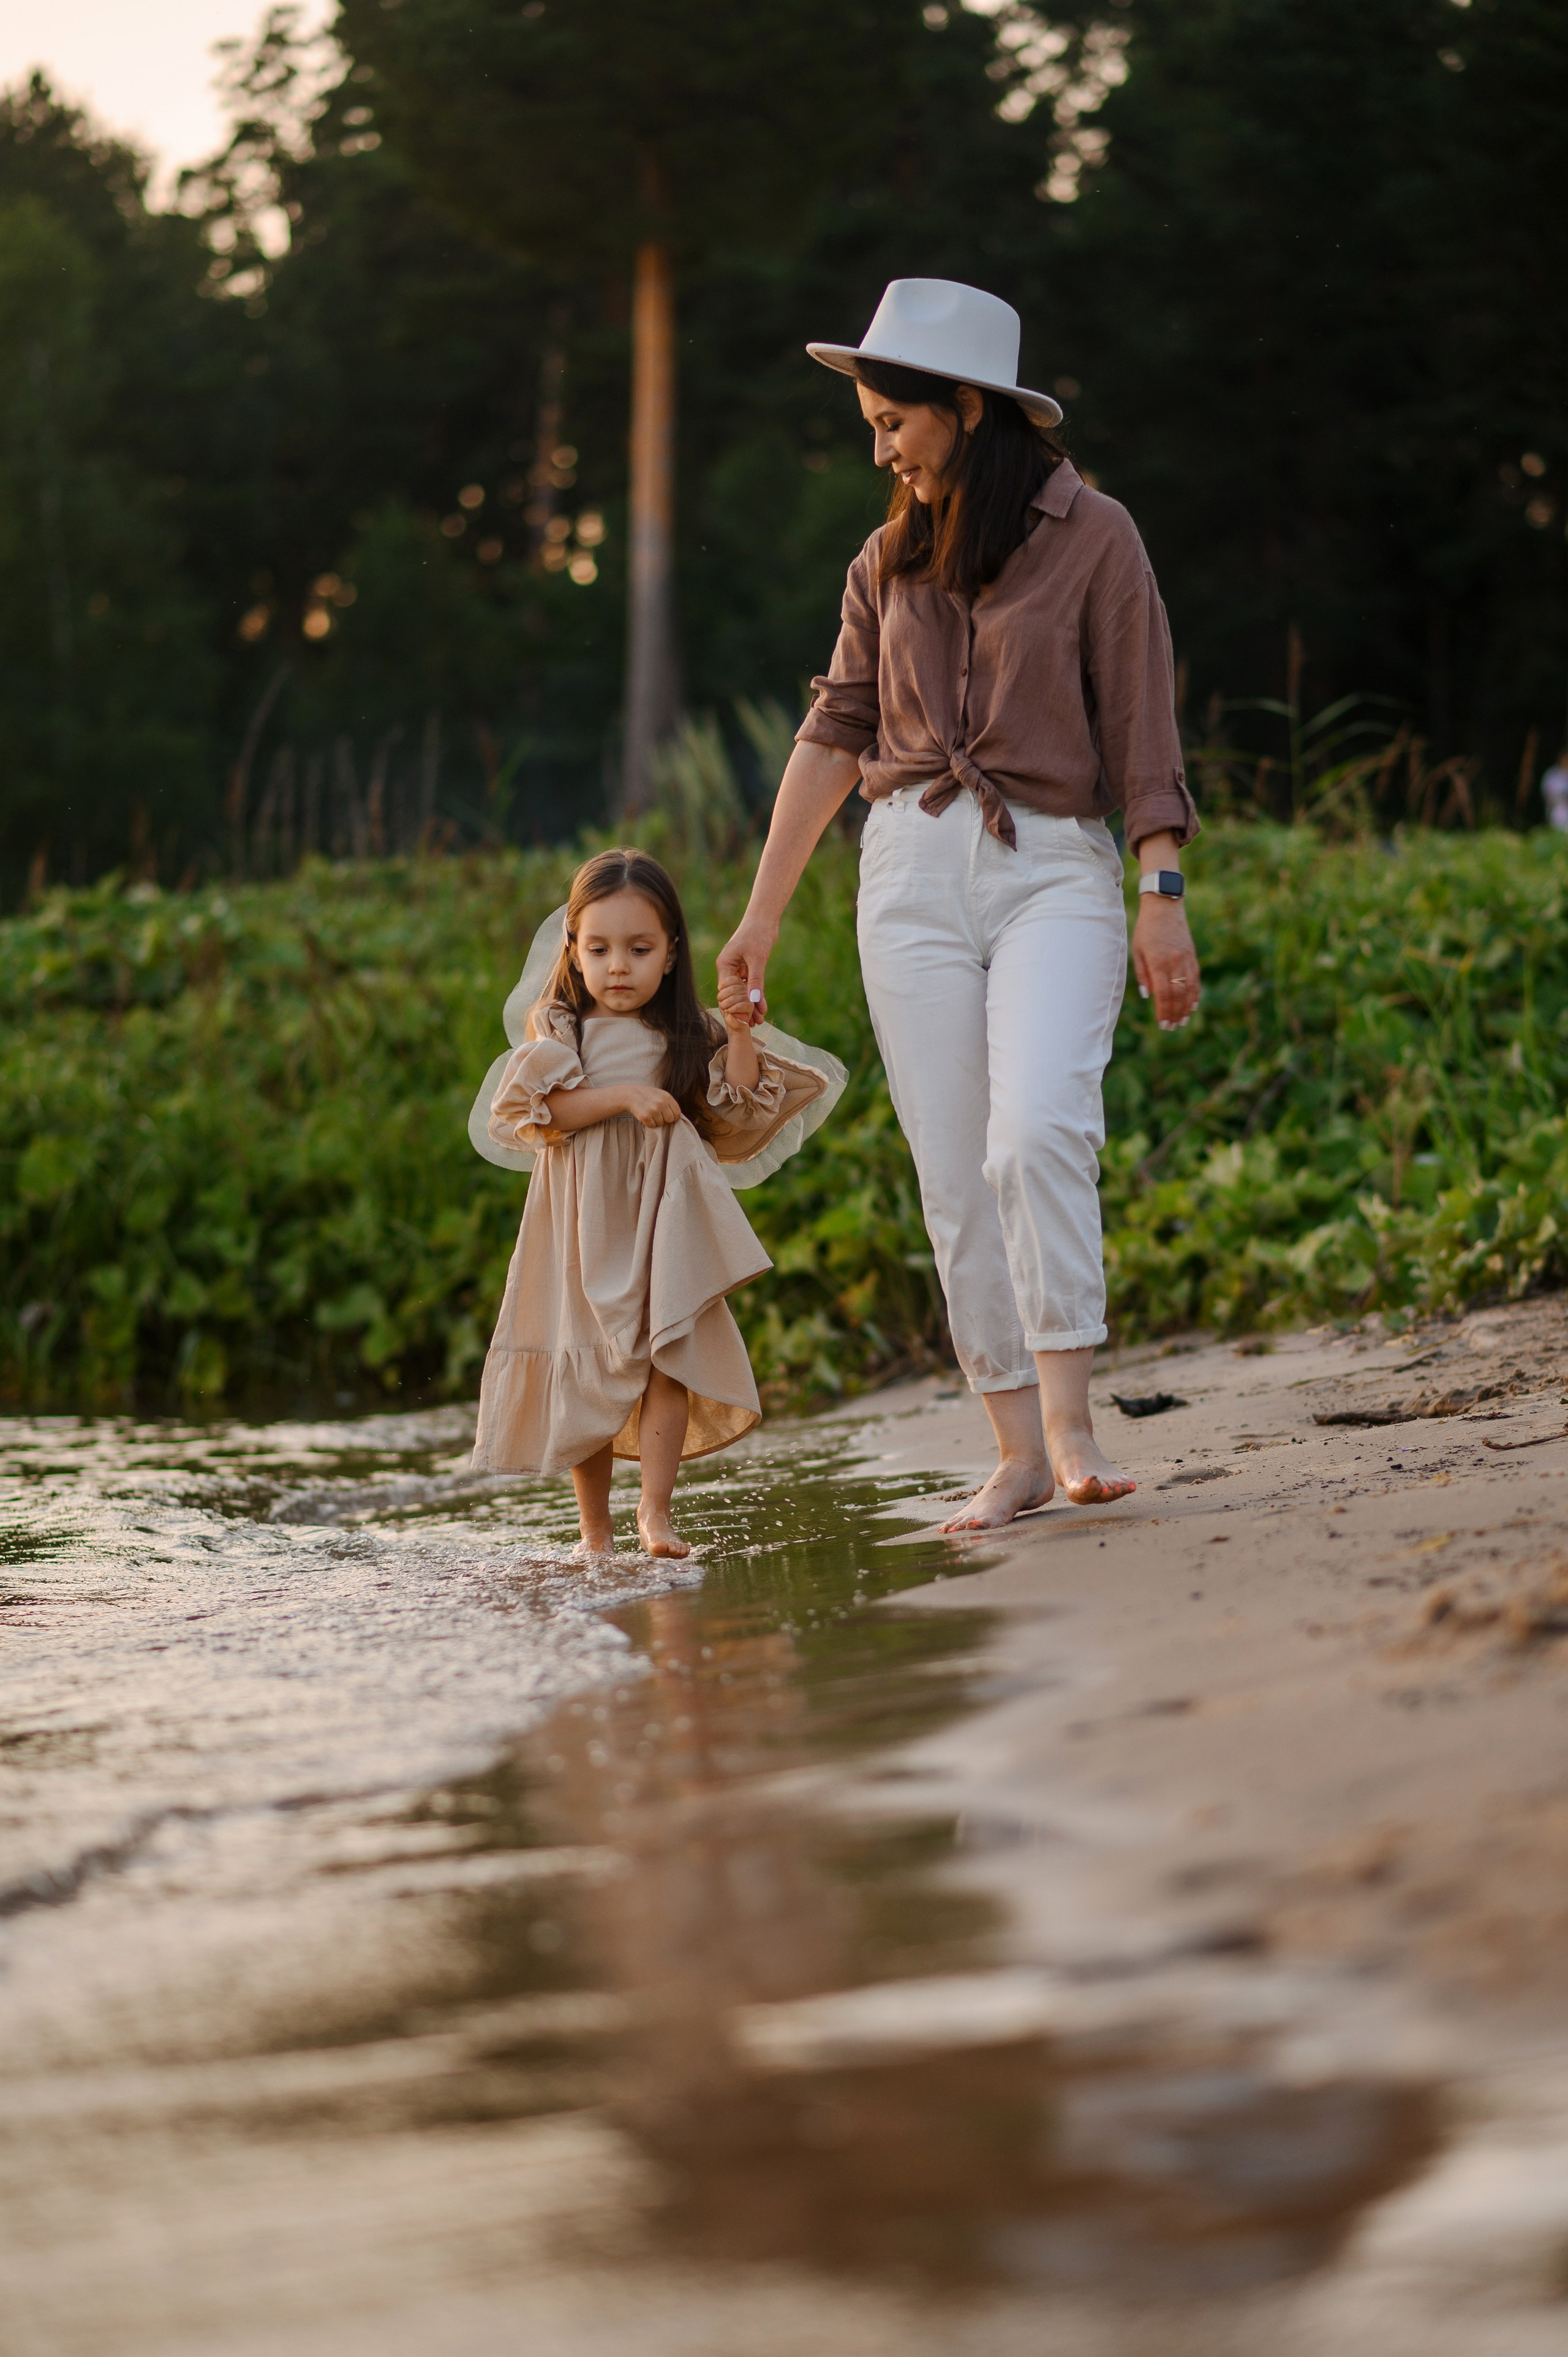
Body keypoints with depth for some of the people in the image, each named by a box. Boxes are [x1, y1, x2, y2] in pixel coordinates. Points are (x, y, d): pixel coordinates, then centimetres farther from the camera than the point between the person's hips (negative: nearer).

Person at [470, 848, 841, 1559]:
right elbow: (537, 1111, -13)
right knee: (585, 1372, 3)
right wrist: (623, 1096, -21)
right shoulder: (557, 1028, 1)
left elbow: (737, 1107, 2)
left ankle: (655, 1508, -9)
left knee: (668, 1354, -11)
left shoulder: (688, 1035, 8)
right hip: (584, 1221, -1)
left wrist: (740, 1036, -12)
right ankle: (594, 1522, 14)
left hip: (661, 1218, 1)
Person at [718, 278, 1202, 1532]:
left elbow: (1141, 729, -3)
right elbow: (836, 730, 13)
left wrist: (1164, 898, -9)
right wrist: (764, 911, 11)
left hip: (1055, 870, -4)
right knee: (956, 1173, -1)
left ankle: (1069, 1419, -20)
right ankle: (1017, 1452, 3)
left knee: (1039, 1132, -24)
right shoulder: (892, 558, 11)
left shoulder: (1092, 537, -1)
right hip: (914, 875, 4)